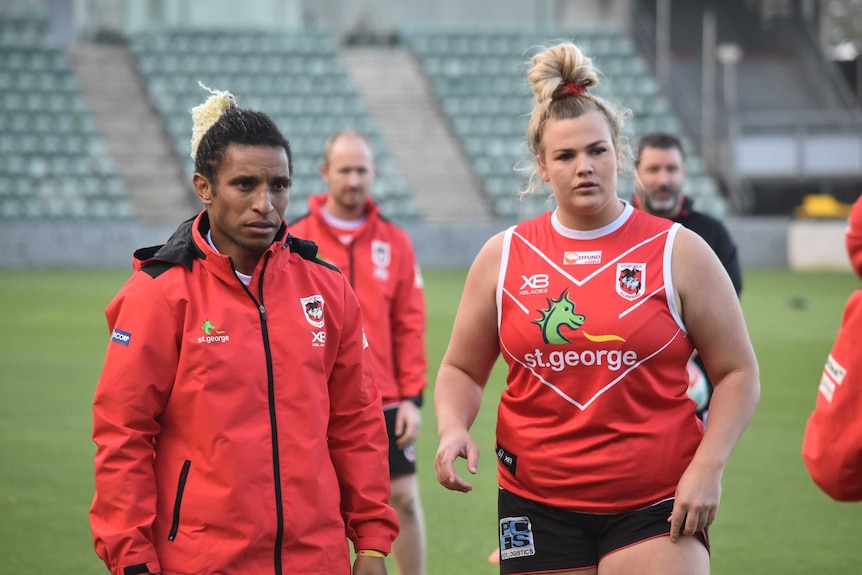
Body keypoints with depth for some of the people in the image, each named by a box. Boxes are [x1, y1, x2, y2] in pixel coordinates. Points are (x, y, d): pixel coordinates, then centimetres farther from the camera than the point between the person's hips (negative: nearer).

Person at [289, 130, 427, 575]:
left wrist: (413, 396, -1)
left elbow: (410, 326, 5)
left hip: (384, 403, 2)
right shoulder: (295, 241, -1)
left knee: (403, 498, 3)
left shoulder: (394, 242, 5)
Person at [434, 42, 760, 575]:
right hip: (538, 506, 2)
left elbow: (738, 372, 3)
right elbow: (462, 369, 14)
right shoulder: (503, 256, 6)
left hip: (656, 507, -2)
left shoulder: (678, 251, 0)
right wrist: (453, 429, -6)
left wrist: (708, 465, -10)